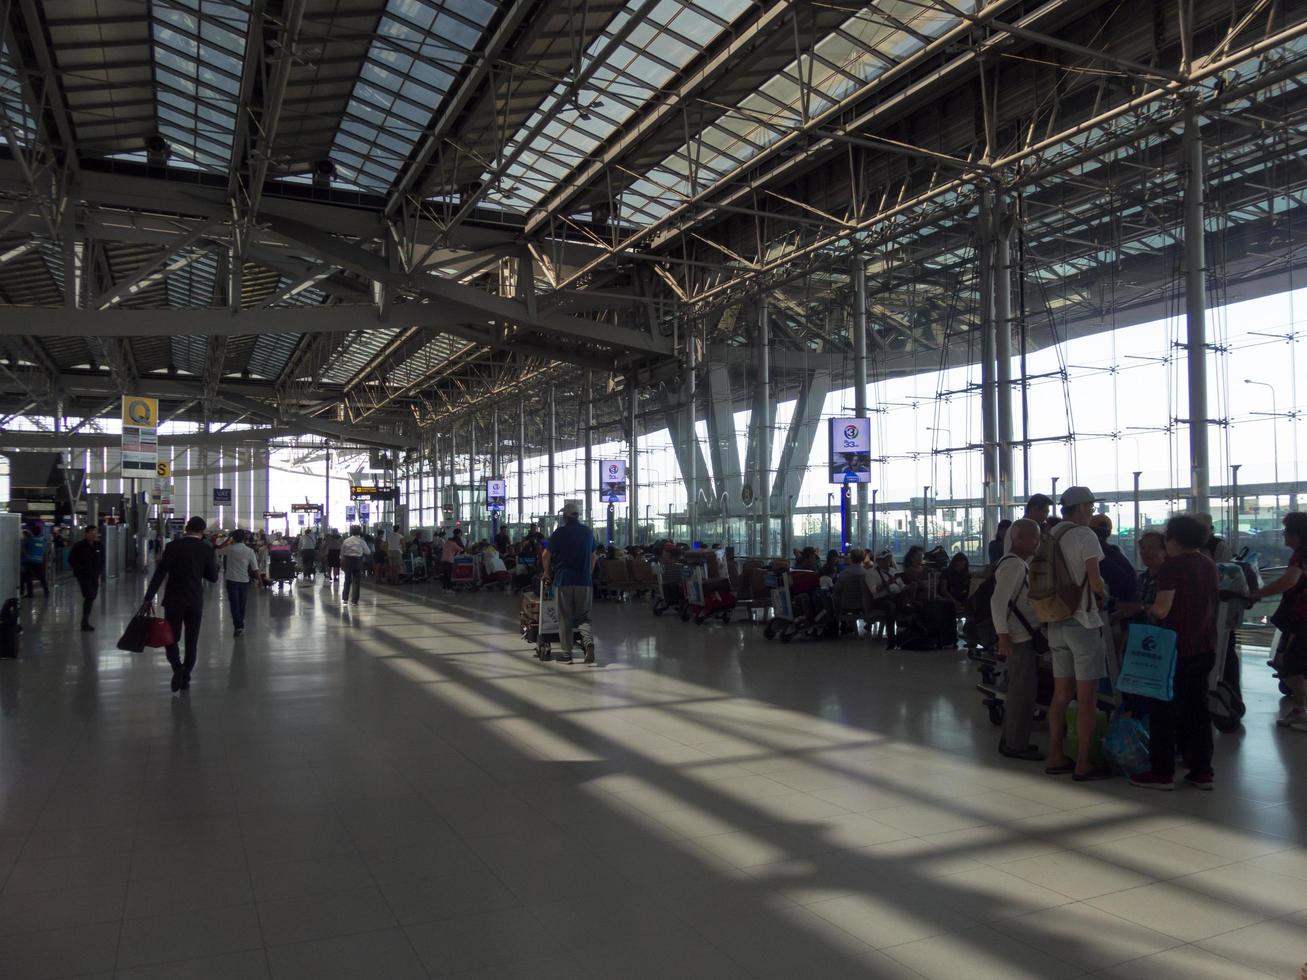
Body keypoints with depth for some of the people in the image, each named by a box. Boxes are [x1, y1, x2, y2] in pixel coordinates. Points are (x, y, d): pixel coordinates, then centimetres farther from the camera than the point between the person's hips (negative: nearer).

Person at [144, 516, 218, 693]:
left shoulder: (173, 546, -6)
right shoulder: (207, 549, -4)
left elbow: (159, 573, -9)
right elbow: (213, 577, 1)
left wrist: (148, 598, -7)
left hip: (173, 601, -1)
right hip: (196, 602, 1)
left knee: (171, 638, 9)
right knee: (191, 641, 12)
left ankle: (177, 666, -15)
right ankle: (185, 677, 13)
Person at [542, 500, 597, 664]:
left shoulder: (559, 533, -3)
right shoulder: (588, 532, 9)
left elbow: (547, 555, 1)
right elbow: (593, 556, 16)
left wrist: (547, 573, 17)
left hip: (563, 580, -3)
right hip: (585, 581, 3)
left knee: (565, 618, 6)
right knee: (583, 616, 10)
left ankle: (566, 653, 8)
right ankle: (588, 641, -17)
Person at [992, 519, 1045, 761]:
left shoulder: (1021, 563, 15)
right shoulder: (1013, 565, -17)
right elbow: (998, 601, -25)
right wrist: (1003, 636, -28)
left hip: (1027, 635, 10)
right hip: (1018, 638, -10)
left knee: (1020, 691, 16)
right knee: (1023, 692, -3)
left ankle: (1011, 740, 26)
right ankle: (1015, 745, 5)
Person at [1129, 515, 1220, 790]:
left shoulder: (1173, 566, -14)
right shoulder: (1209, 565, 10)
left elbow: (1161, 610, -20)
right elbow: (1213, 601, 20)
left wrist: (1148, 608, 2)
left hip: (1178, 648, -7)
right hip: (1206, 648, 8)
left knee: (1163, 708, 1)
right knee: (1197, 708, 14)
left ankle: (1161, 772, 5)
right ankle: (1201, 771, 17)